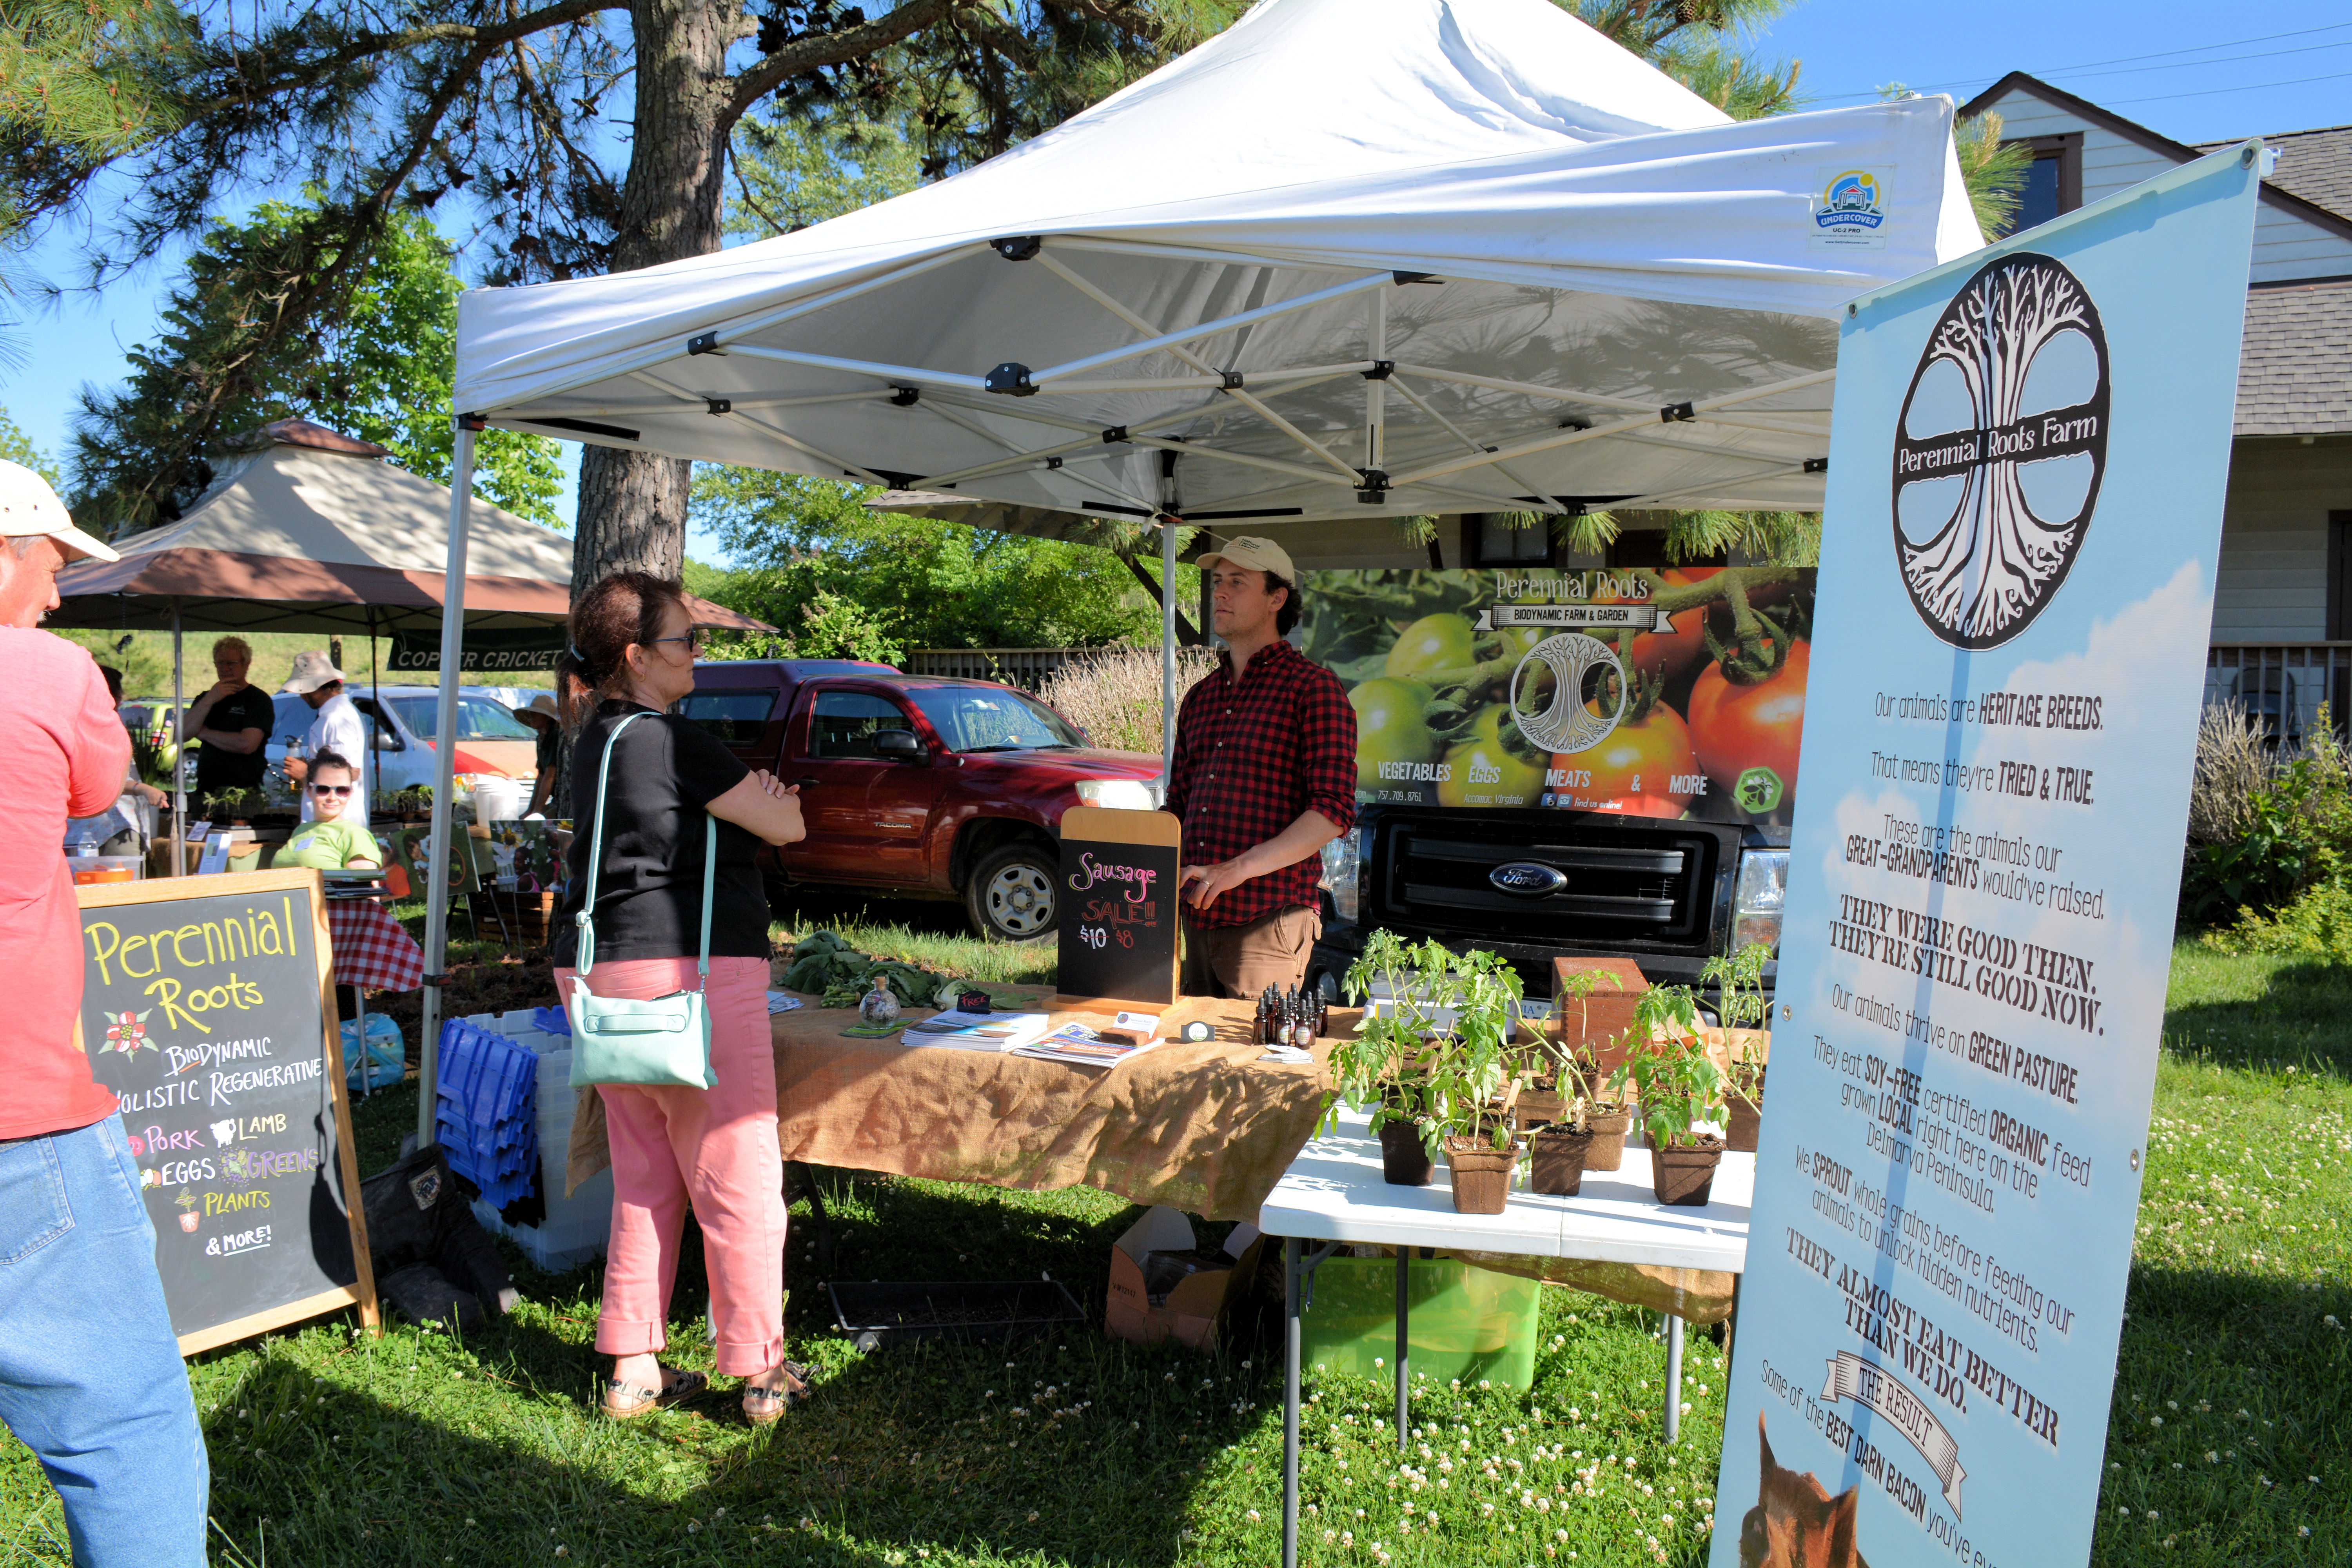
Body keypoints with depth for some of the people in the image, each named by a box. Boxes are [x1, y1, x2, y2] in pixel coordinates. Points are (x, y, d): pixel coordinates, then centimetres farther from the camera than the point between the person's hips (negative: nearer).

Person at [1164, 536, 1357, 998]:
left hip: (1267, 920, -6)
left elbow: (1334, 811, -12)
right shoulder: (1200, 698, 18)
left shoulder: (1313, 687, -4)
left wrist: (1241, 867, -20)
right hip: (1197, 917, 7)